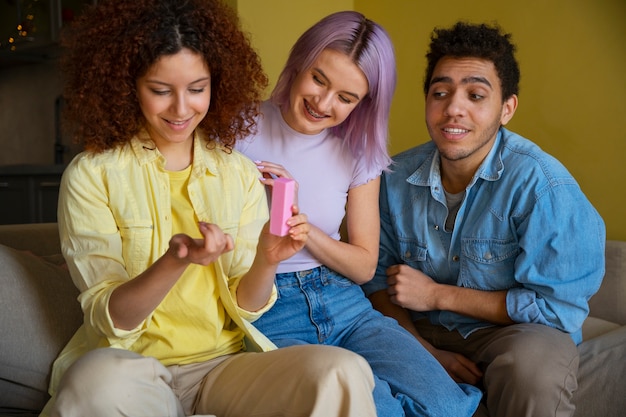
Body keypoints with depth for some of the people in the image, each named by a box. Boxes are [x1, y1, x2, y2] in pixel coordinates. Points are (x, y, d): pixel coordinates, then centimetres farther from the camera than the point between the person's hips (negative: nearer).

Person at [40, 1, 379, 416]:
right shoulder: (91, 175, -4)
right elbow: (109, 320, -9)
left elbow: (244, 308, 4)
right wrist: (175, 261, -28)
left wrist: (266, 262, -18)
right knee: (97, 378, -37)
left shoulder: (240, 173, 4)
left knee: (345, 373, -28)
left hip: (225, 363, 1)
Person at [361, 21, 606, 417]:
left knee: (532, 368, -36)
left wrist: (438, 295, -16)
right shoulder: (397, 177, -5)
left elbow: (559, 307, -18)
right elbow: (380, 275, 3)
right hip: (421, 329, 4)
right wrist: (422, 349, -14)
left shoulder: (543, 185, -19)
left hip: (519, 330, -4)